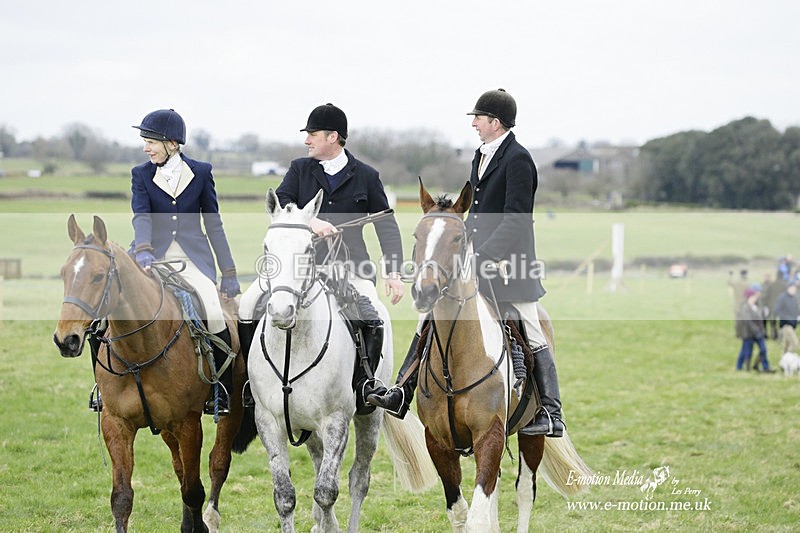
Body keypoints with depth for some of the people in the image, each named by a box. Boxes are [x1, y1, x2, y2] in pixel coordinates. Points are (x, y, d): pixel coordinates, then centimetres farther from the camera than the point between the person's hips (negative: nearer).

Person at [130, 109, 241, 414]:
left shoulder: (201, 172, 6)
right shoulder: (141, 175, 7)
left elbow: (213, 224, 9)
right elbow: (141, 216, -9)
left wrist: (229, 272, 8)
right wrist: (143, 251, -29)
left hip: (193, 258, -1)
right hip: (154, 257, 1)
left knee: (213, 315, -24)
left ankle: (223, 391, -7)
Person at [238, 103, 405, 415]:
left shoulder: (366, 177, 6)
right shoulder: (300, 169, 10)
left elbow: (387, 227, 9)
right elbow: (280, 203, -6)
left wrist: (394, 273, -2)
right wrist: (309, 221, -26)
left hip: (349, 265, -2)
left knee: (378, 319, -26)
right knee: (247, 305, -14)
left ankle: (365, 382, -7)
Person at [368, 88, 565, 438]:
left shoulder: (518, 160, -14)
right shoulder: (481, 155, 13)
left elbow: (515, 219, -20)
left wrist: (482, 257, -25)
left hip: (508, 263, -9)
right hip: (477, 258, 9)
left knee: (532, 337, -2)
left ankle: (552, 416, 4)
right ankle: (401, 394, 9)